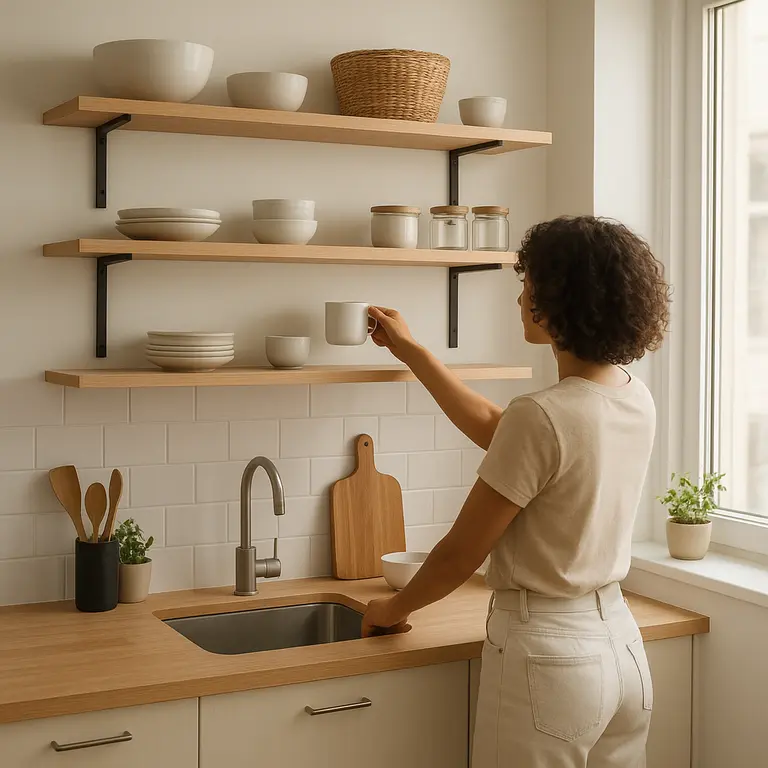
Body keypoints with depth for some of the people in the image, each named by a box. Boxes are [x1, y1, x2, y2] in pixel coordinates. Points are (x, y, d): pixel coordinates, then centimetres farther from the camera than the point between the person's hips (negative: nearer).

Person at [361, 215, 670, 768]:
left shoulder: (542, 417, -24)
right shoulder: (637, 401, 1)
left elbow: (461, 554, -14)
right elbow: (493, 430, 14)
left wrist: (394, 609, 5)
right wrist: (411, 352, 21)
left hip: (547, 651, -7)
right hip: (620, 644, 8)